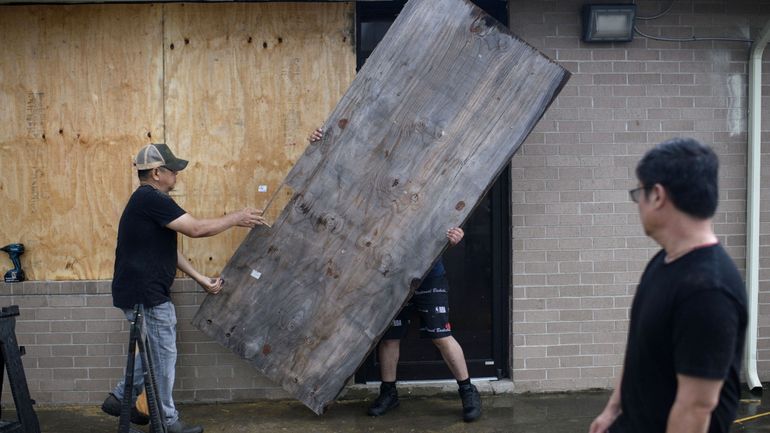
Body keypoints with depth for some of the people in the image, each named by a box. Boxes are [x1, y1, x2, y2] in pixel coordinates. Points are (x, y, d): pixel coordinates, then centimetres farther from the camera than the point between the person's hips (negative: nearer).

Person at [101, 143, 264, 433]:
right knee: (163, 357, 2)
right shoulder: (151, 199, -19)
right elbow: (196, 229, -22)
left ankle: (120, 398, 32)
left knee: (155, 353, 22)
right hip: (146, 295, -10)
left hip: (143, 292, 10)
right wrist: (236, 219, -10)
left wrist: (201, 279, 15)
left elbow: (168, 250, 16)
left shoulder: (149, 201, 14)